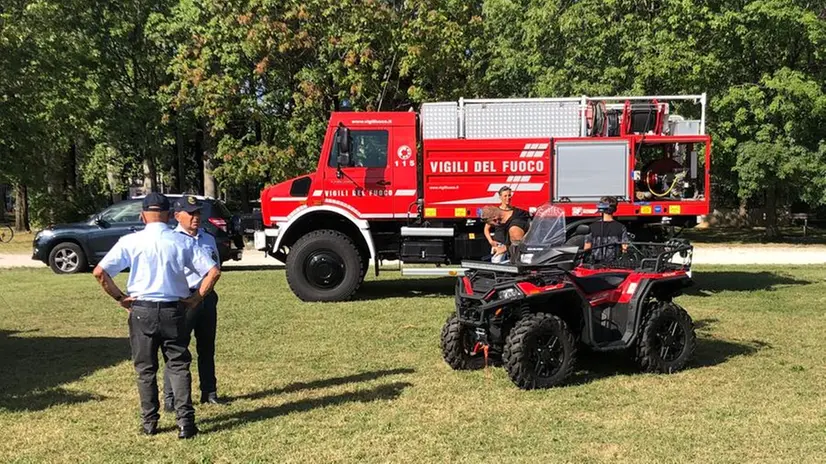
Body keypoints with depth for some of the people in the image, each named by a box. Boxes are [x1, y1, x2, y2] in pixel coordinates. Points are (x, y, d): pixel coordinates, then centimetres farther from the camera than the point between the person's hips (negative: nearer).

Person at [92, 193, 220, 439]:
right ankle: (185, 421, 1)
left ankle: (149, 423, 19)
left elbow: (99, 272, -8)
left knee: (145, 369, 13)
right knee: (179, 366, 8)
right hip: (174, 310, 0)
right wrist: (196, 298, 4)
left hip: (141, 310, 0)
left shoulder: (130, 242, -4)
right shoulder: (182, 242, -2)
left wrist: (119, 297, 3)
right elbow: (213, 271, -5)